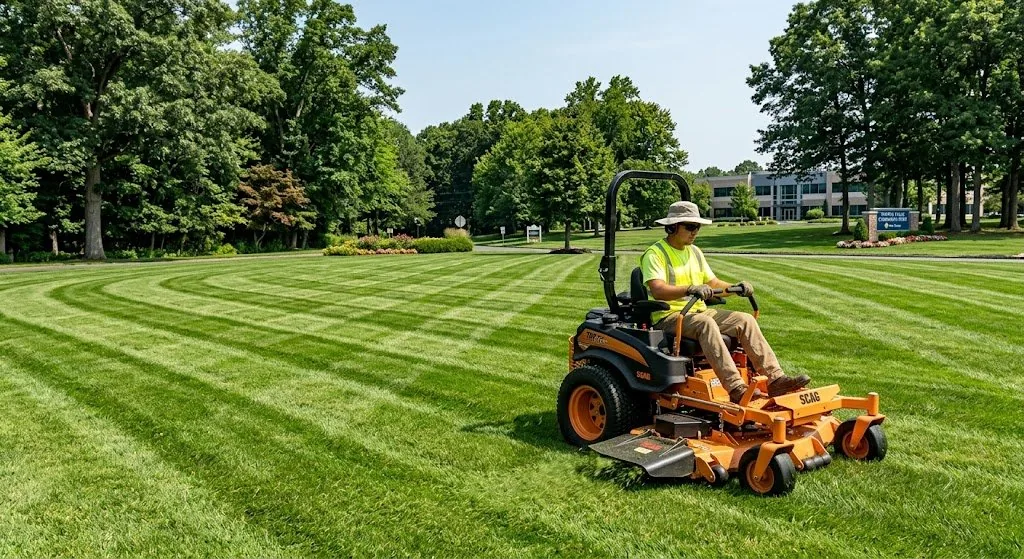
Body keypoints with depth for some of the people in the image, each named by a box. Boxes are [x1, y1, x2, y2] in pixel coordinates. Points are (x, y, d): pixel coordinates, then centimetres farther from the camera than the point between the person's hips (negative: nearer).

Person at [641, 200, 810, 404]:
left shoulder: (694, 251, 18)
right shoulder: (655, 254, -8)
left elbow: (713, 282, 18)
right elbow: (657, 290, -23)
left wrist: (736, 288, -1)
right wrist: (690, 289, -37)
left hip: (699, 311, 8)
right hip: (668, 316, -8)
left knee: (745, 320, -11)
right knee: (706, 324, -36)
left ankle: (775, 378, -17)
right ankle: (736, 388, -42)